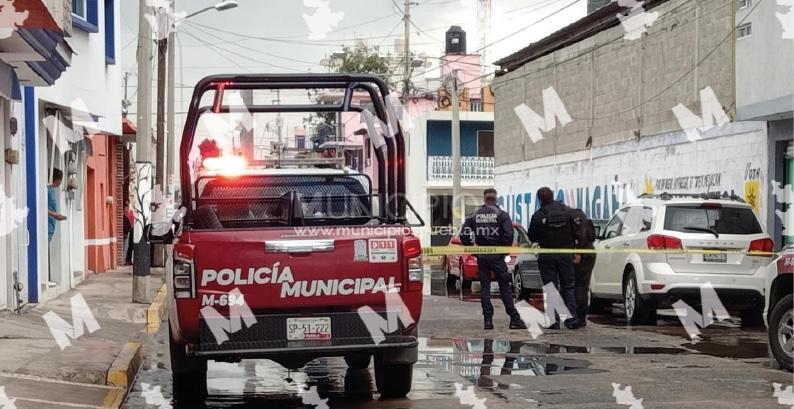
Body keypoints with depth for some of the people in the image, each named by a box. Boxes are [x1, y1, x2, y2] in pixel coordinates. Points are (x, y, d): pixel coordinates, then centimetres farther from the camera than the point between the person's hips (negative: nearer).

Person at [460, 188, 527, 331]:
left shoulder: (475, 215, 4)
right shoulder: (501, 214, -6)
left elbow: (464, 234, 1)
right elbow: (508, 234, -16)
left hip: (481, 256, 3)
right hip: (497, 255, -2)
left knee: (484, 287, 7)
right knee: (505, 287, 2)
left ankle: (488, 320, 2)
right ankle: (514, 319, 1)